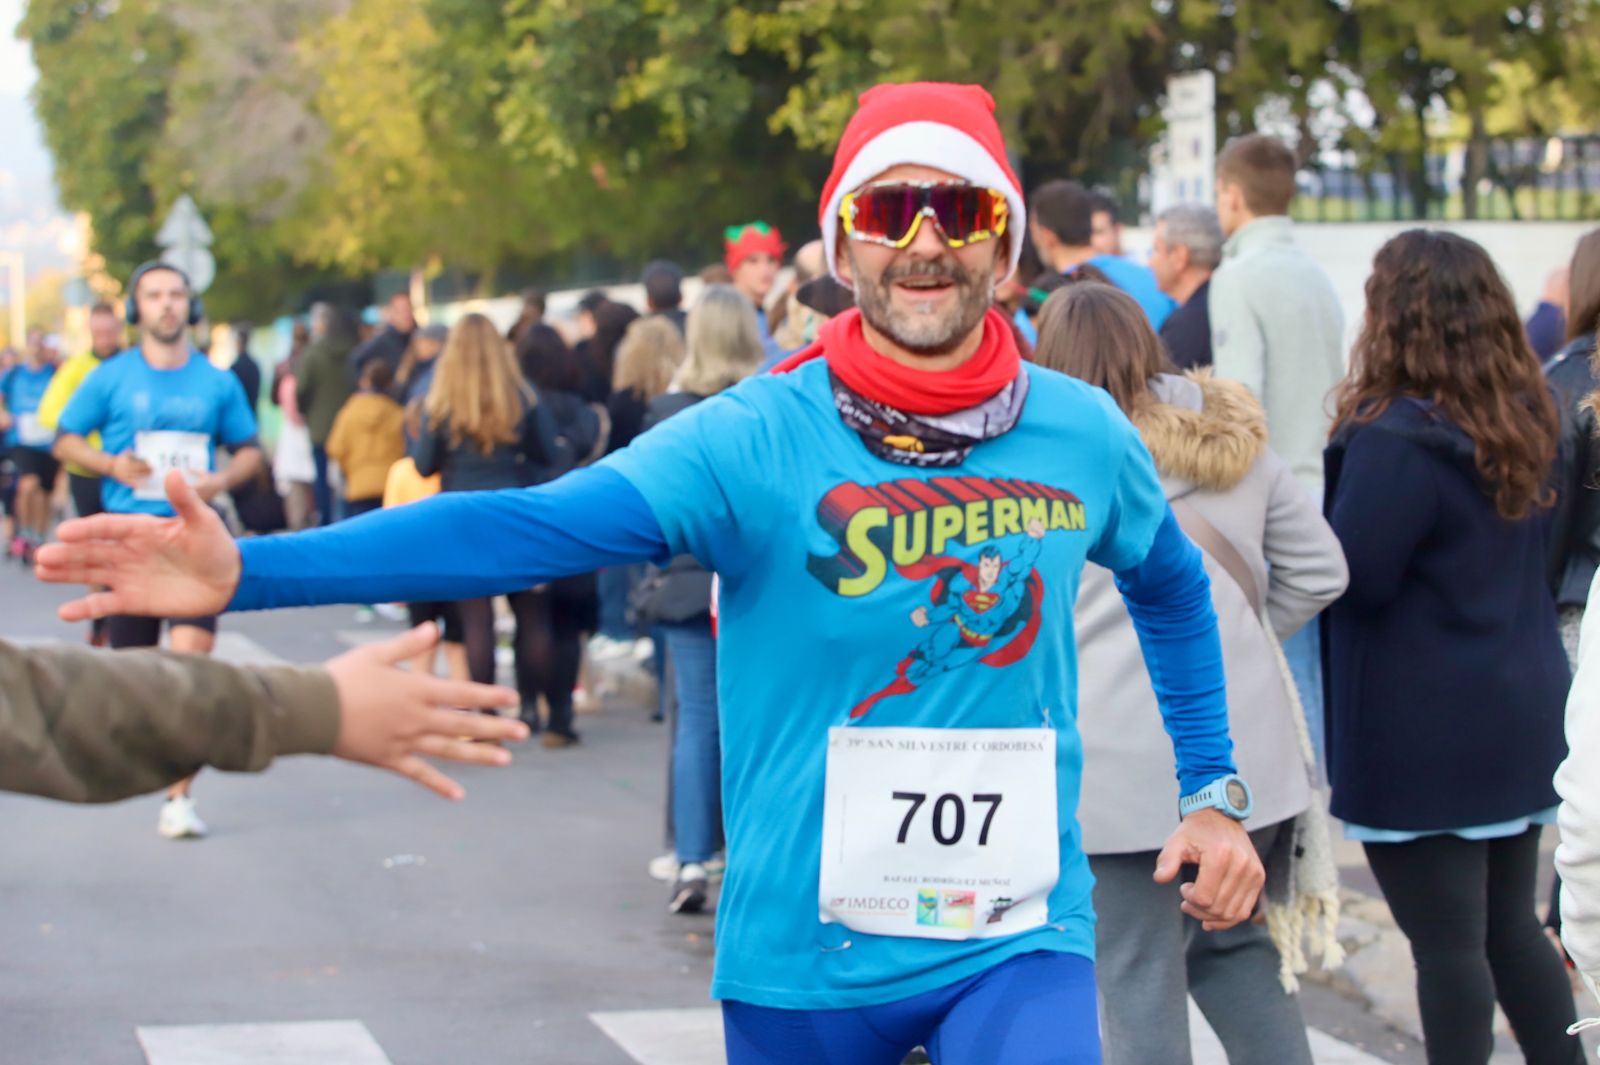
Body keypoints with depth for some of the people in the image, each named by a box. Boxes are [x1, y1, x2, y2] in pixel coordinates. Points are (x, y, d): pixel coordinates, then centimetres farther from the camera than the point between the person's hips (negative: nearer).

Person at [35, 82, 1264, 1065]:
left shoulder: (1084, 434, -1)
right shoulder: (753, 440, -12)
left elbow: (1174, 586, 20)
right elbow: (527, 527, -24)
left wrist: (1215, 790, 15)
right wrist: (246, 571, -35)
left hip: (1021, 947, 1)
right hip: (804, 955, -1)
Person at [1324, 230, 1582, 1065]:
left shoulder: (1396, 438, -21)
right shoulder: (1523, 420, 6)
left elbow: (1349, 578, -20)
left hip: (1421, 734, -8)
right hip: (1521, 716, 8)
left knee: (1445, 943, 0)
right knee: (1510, 925, 18)